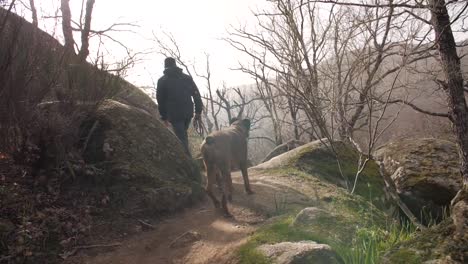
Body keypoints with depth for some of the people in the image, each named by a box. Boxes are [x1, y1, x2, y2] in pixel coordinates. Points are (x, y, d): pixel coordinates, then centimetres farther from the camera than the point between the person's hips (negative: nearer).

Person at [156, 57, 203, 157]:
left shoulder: (162, 81, 1)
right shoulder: (187, 78, 9)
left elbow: (160, 100, 1)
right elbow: (197, 95, 5)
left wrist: (164, 117, 7)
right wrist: (198, 111, 8)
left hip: (174, 115, -4)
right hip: (188, 113, 4)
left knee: (182, 138, -1)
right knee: (183, 134, 23)